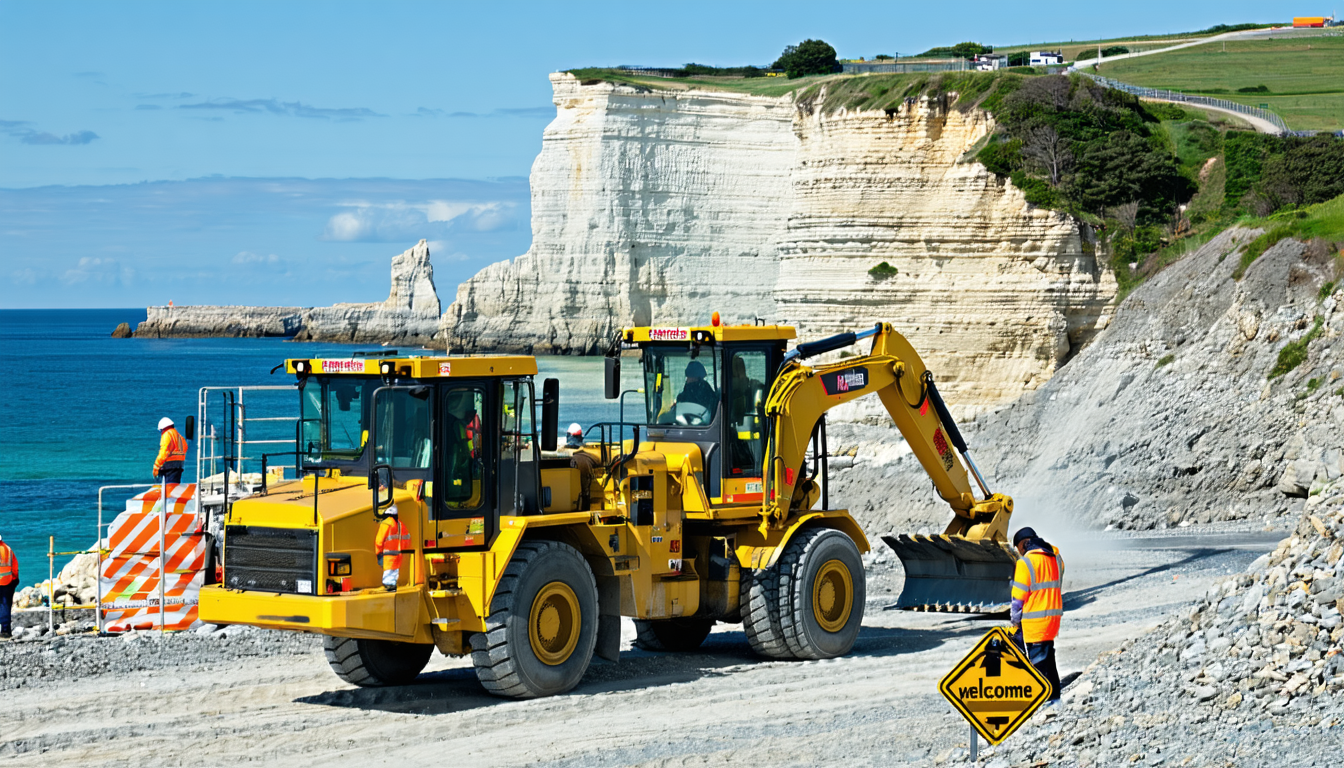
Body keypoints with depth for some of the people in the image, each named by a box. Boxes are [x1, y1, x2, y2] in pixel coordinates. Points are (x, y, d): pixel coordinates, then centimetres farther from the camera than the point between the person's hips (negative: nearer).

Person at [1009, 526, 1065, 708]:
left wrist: (1016, 621, -1)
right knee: (1048, 656, 17)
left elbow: (1019, 596, -12)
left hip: (1034, 619, -7)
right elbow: (1058, 588, 14)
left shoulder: (1025, 562, -14)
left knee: (1038, 659, 0)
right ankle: (1054, 696, 20)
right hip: (1053, 615, 7)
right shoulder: (1056, 558, 9)